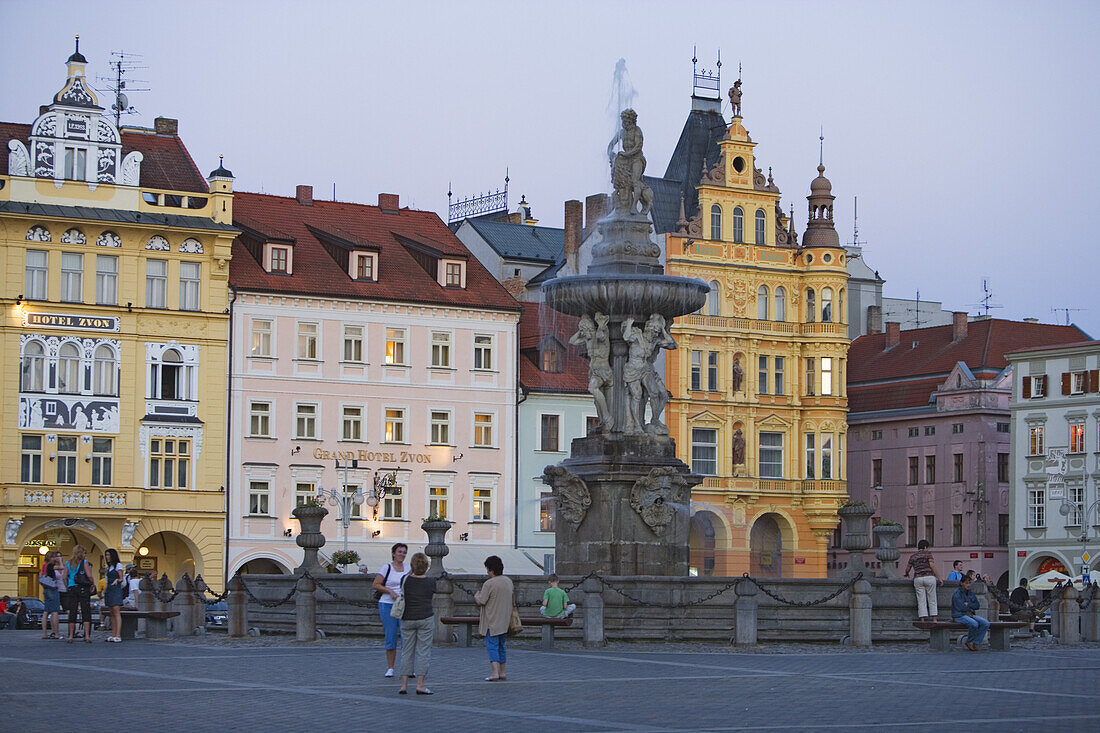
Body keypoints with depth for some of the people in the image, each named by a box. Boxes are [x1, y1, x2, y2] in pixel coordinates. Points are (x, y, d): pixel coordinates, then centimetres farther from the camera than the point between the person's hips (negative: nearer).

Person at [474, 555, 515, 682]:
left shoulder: (489, 584, -18)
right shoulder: (508, 581, 7)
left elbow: (481, 601, -15)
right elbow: (512, 600, 17)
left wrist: (476, 595, 4)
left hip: (492, 621, -7)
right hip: (505, 621, 7)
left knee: (492, 645, -6)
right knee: (501, 646, 16)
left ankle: (495, 672, -16)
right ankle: (502, 672, 19)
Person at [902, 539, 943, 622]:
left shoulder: (912, 556, 13)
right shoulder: (927, 553, 2)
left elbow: (907, 569, 17)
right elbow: (932, 566, -6)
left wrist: (907, 575, 39)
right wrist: (939, 578, -3)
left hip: (917, 579, 3)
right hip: (929, 577, -3)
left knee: (921, 601, 2)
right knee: (932, 600, 3)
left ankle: (922, 621, -5)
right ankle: (934, 620, 0)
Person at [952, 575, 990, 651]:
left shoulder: (971, 593, 13)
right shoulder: (957, 593, -9)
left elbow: (977, 605, 8)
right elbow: (960, 607, -18)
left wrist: (968, 604, -8)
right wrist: (971, 607, -3)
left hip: (970, 615, 7)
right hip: (959, 615, -7)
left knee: (986, 623, -16)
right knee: (974, 624, -34)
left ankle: (975, 643, -12)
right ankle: (969, 642, -9)